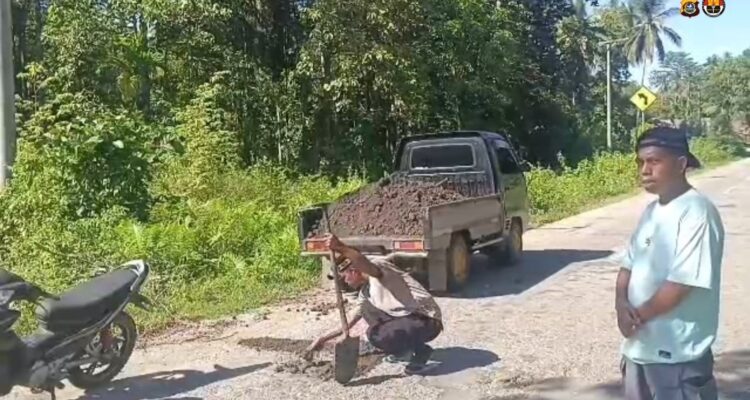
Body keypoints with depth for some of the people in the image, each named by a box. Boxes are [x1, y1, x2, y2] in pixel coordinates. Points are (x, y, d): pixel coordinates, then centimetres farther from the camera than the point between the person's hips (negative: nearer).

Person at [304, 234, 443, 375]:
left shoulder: (378, 265, -12)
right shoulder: (365, 292, 14)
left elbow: (367, 266, -39)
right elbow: (349, 323, 19)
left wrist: (341, 248, -54)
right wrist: (323, 339, 18)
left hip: (427, 319, -10)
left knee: (375, 335, -23)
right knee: (367, 308, 15)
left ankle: (420, 351, -2)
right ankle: (403, 349, 17)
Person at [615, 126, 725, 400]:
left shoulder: (697, 212, -18)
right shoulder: (651, 210, 10)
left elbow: (683, 282, -23)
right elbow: (629, 264, 12)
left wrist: (639, 315, -12)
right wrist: (621, 303, -7)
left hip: (678, 352, -9)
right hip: (640, 344, 9)